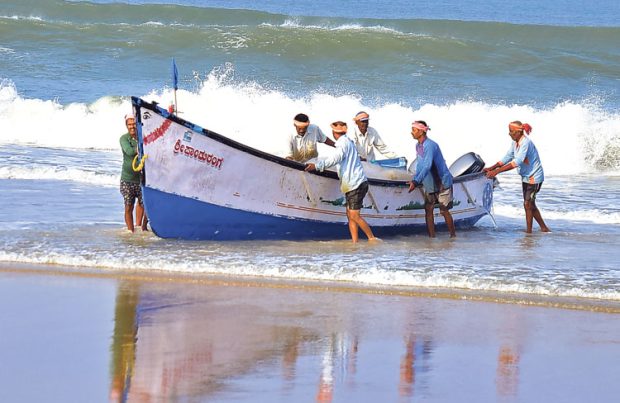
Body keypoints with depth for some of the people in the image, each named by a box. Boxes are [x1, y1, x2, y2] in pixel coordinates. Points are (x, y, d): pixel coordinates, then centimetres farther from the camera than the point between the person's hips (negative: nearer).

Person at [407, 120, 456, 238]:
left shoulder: (430, 145, -24)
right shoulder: (418, 146, 5)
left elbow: (427, 166, -32)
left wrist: (416, 182, -37)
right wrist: (415, 181, 12)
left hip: (442, 182, -8)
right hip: (429, 184, 8)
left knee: (444, 211, -2)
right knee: (428, 210, 3)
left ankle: (453, 235, 12)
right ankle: (431, 237, 6)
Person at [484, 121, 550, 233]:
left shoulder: (526, 143, -26)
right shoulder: (515, 143, 3)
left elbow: (517, 162, -35)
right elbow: (507, 158, 10)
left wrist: (497, 171, -38)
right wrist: (491, 168, -1)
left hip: (534, 177, -10)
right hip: (526, 177, 10)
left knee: (528, 204, -7)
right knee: (530, 205, 14)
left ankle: (529, 231, 1)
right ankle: (544, 228, 24)